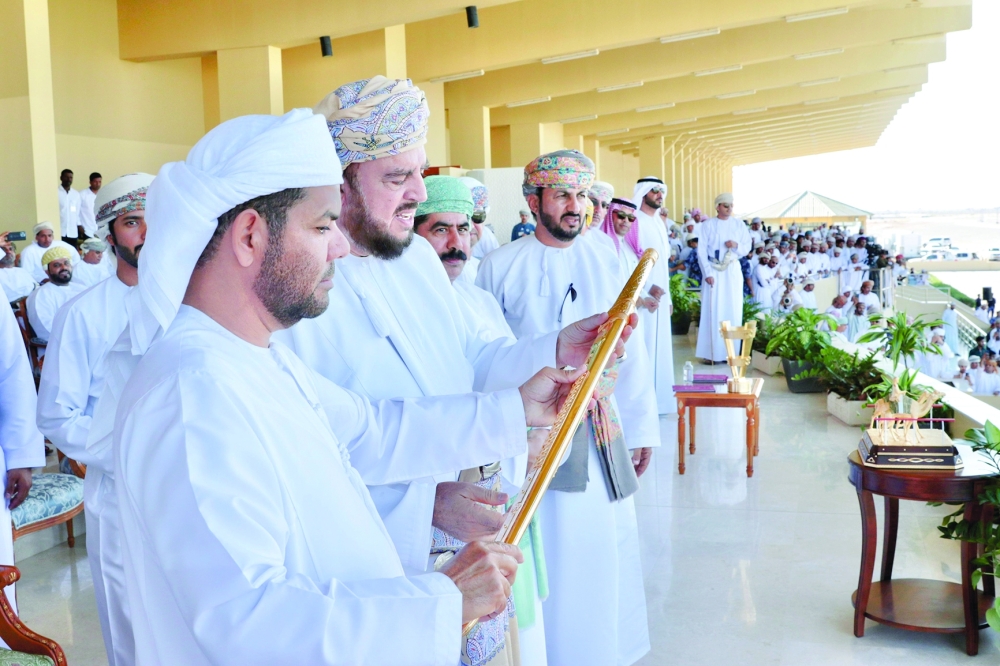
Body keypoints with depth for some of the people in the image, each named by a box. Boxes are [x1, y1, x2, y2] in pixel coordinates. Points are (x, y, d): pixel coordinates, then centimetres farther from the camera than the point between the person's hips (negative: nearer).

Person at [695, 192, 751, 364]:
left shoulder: (739, 224, 9)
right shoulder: (707, 225, 0)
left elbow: (747, 247, 9)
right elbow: (701, 251, -5)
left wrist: (737, 245, -13)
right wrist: (707, 273, -13)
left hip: (733, 271, 3)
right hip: (714, 271, -3)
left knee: (733, 310, 1)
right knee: (713, 310, -5)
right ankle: (711, 352, -2)